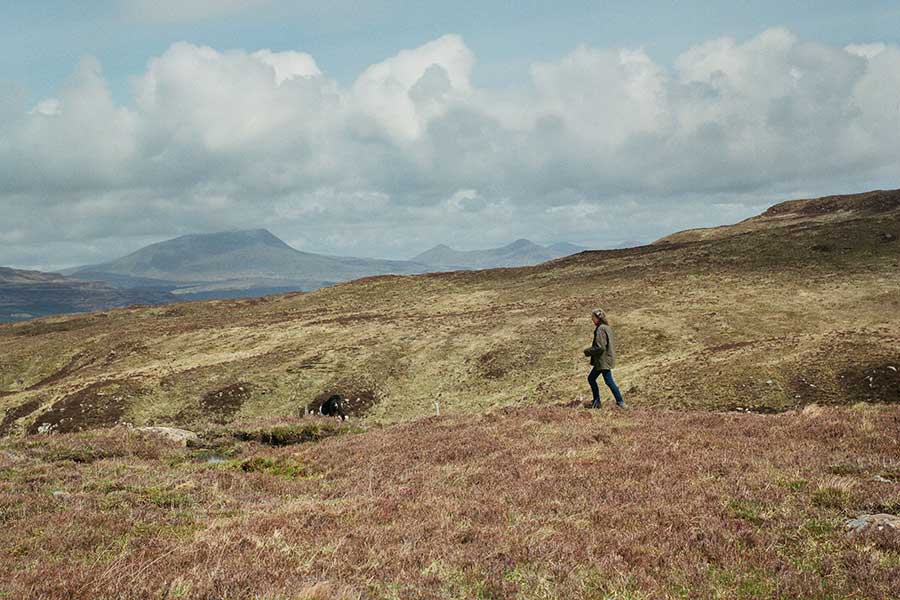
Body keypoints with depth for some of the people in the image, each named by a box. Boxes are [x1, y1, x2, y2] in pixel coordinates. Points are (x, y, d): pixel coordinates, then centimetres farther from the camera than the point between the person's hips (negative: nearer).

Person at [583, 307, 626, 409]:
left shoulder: (601, 329, -20)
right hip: (602, 360, 10)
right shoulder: (607, 327, 11)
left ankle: (620, 402, 4)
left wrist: (587, 351, -11)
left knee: (609, 381, -3)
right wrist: (590, 350, 12)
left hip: (604, 360, -10)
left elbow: (600, 347, -24)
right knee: (591, 378, 16)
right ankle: (596, 401, 21)